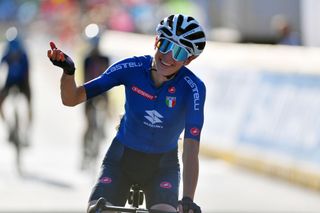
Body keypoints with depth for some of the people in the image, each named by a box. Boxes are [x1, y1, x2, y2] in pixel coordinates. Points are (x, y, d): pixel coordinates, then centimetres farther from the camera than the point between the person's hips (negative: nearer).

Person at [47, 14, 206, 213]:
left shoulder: (193, 88, -23)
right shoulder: (132, 68, -19)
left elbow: (191, 150, -30)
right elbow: (71, 98, -17)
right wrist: (68, 71, -39)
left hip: (163, 165, -1)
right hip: (122, 157, 1)